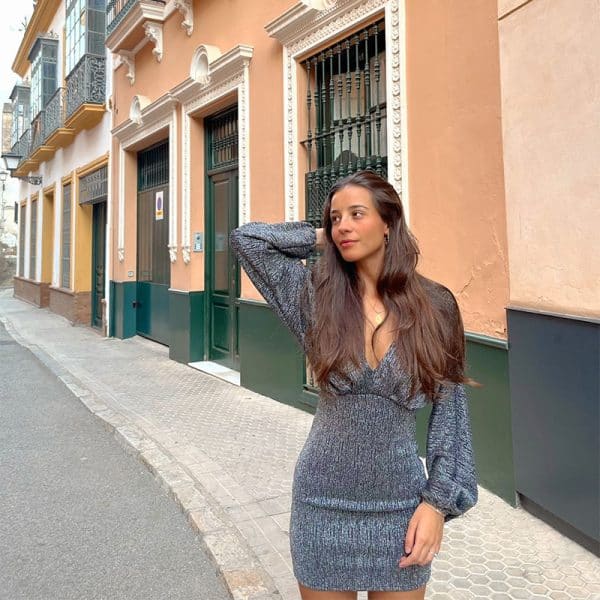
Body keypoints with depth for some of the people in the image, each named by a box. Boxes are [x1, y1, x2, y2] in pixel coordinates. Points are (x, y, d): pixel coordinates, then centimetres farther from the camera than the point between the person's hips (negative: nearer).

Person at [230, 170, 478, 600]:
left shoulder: (435, 306, -6)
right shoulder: (318, 296, -5)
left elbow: (450, 407, -3)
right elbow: (247, 238, -9)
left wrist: (439, 500, -7)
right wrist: (322, 238, -2)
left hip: (400, 508, 0)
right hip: (324, 504, 0)